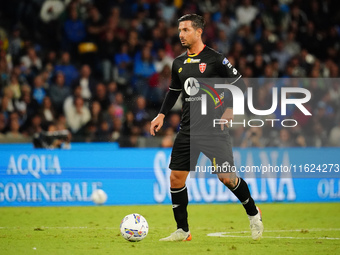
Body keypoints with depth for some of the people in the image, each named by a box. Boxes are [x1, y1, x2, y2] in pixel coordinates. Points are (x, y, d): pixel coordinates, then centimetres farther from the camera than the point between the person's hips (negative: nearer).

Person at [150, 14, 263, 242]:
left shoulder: (215, 59, -7)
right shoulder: (179, 63, 11)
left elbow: (240, 84, -4)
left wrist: (229, 109, -15)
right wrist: (162, 114, 14)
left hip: (213, 129, -6)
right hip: (188, 129, 6)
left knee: (227, 177, -12)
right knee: (176, 178, 0)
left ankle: (253, 214, 14)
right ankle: (182, 231, 11)